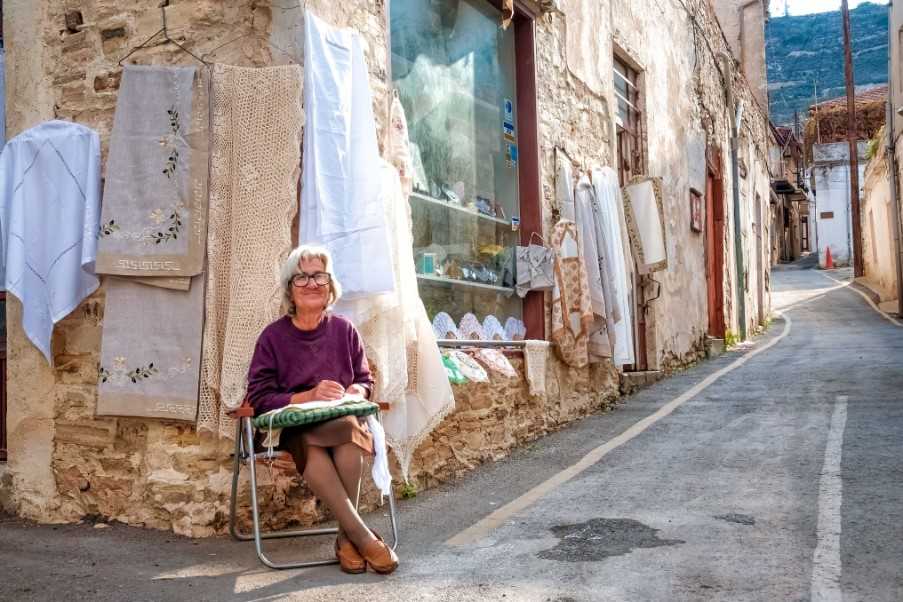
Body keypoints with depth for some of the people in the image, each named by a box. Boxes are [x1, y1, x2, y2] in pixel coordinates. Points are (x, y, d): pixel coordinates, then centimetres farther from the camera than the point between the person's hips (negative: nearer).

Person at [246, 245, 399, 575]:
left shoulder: (344, 329, 8)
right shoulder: (273, 336, 2)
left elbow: (365, 380, 15)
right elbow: (260, 398, -3)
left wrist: (354, 393, -10)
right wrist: (308, 397, -17)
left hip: (344, 421, 2)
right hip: (294, 428, -1)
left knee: (351, 434, -35)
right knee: (310, 446, -37)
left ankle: (346, 536, -21)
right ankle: (362, 535, -30)